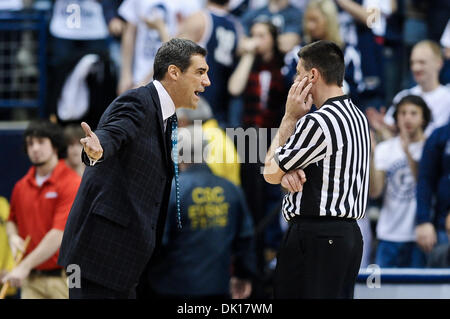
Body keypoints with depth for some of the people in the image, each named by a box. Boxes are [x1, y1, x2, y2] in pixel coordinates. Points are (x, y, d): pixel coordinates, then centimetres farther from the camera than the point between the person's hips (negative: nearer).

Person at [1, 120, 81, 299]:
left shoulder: (72, 184, -10)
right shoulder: (21, 187, 10)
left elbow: (59, 234, -17)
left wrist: (25, 266, -20)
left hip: (63, 278, -5)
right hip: (32, 280, 5)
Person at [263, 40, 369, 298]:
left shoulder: (318, 122, -17)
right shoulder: (357, 116, 13)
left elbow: (270, 173, -5)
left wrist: (290, 117, -1)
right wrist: (288, 172, -7)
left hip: (315, 238, -10)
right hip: (349, 233, 10)